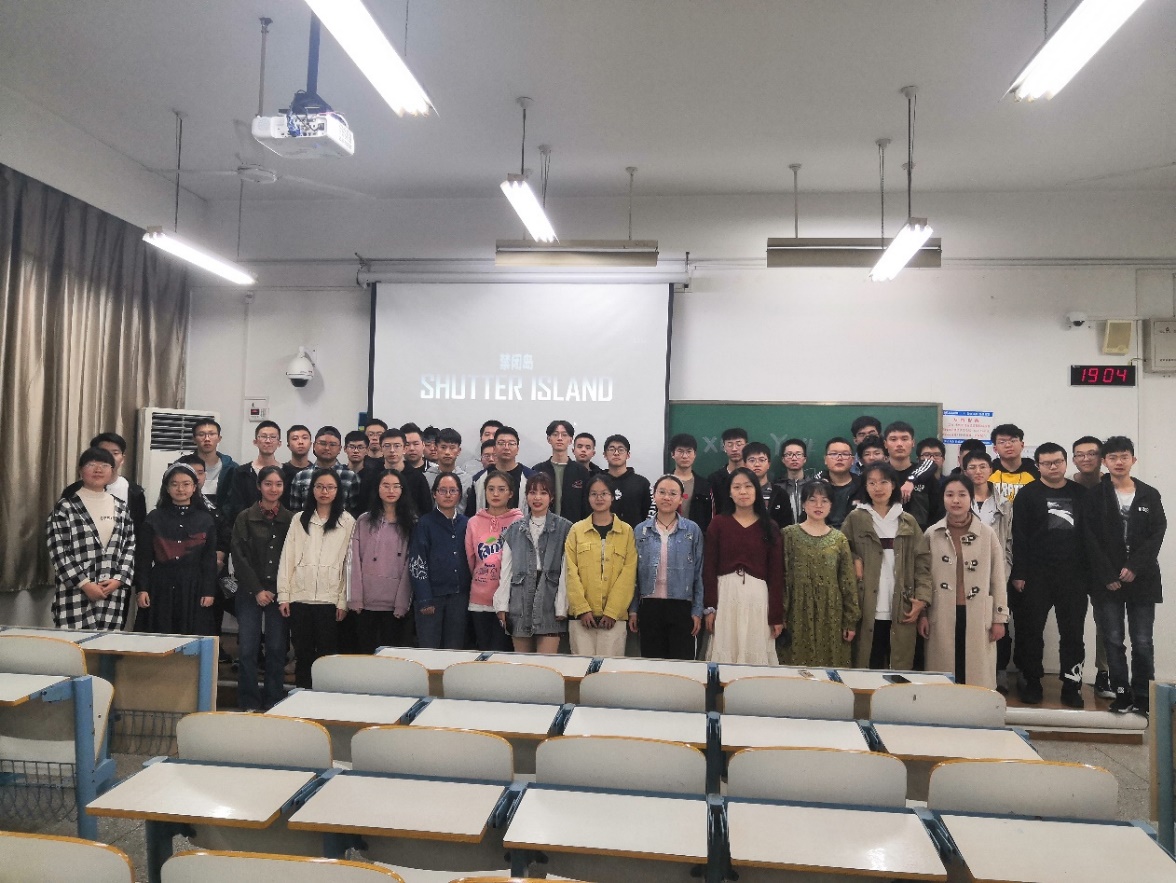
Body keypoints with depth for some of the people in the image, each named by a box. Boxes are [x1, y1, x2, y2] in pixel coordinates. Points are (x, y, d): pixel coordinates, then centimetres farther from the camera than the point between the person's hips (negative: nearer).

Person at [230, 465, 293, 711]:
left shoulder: (291, 520, 5)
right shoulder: (244, 518, 3)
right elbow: (240, 558, -1)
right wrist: (257, 590, -7)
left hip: (279, 593, 1)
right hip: (250, 593, 0)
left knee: (277, 649, 2)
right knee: (248, 649, -1)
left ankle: (274, 703, 12)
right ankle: (249, 704, 10)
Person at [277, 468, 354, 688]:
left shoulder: (347, 522, 1)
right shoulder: (299, 520, 9)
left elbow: (349, 563, 0)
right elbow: (287, 558, 7)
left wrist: (343, 601, -4)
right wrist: (283, 595, 1)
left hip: (329, 599, -2)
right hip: (299, 597, 2)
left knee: (327, 655, 3)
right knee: (302, 654, 9)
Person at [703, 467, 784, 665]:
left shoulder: (769, 527, 5)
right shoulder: (718, 523, 2)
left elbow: (776, 573, 4)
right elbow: (708, 568, 1)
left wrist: (777, 615, 0)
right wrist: (709, 607, -5)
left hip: (757, 596, 1)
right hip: (725, 594, -1)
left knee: (756, 653, 5)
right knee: (725, 653, 5)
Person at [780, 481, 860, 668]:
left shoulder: (839, 539, 5)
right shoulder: (789, 534, -1)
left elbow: (848, 581, 5)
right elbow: (781, 577, -3)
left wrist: (851, 620, 2)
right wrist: (779, 616, -7)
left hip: (831, 615, 2)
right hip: (799, 614, -2)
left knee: (831, 668, 7)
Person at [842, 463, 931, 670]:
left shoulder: (908, 521, 9)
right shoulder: (856, 519, 4)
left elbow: (923, 561, 5)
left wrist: (922, 598, -4)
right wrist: (854, 560, -11)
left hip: (901, 610, 2)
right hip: (868, 610, -1)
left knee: (901, 668, 5)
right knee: (868, 667, 1)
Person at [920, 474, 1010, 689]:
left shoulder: (988, 534, 1)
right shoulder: (931, 534, 1)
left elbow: (998, 579, 4)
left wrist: (999, 618, 3)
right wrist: (922, 614, 2)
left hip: (978, 616, 0)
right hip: (942, 616, 0)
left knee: (978, 675, 4)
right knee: (943, 678, 5)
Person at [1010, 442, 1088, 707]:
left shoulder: (1081, 493, 9)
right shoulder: (1027, 494, 0)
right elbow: (1019, 536, -4)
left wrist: (1088, 570, 4)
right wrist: (1019, 573, -9)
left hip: (1073, 575, 2)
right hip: (1036, 575, -2)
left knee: (1073, 632, 5)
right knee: (1031, 630, 4)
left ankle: (1072, 685, 14)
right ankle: (1031, 683, 15)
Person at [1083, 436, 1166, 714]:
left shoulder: (1150, 495, 7)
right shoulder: (1095, 496, 2)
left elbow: (1157, 535, 0)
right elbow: (1090, 539, -2)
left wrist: (1134, 567, -12)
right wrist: (1108, 576, -10)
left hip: (1142, 579, 1)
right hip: (1107, 581, -1)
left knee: (1142, 642, 3)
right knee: (1113, 640, 3)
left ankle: (1143, 696, 13)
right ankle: (1122, 694, 13)